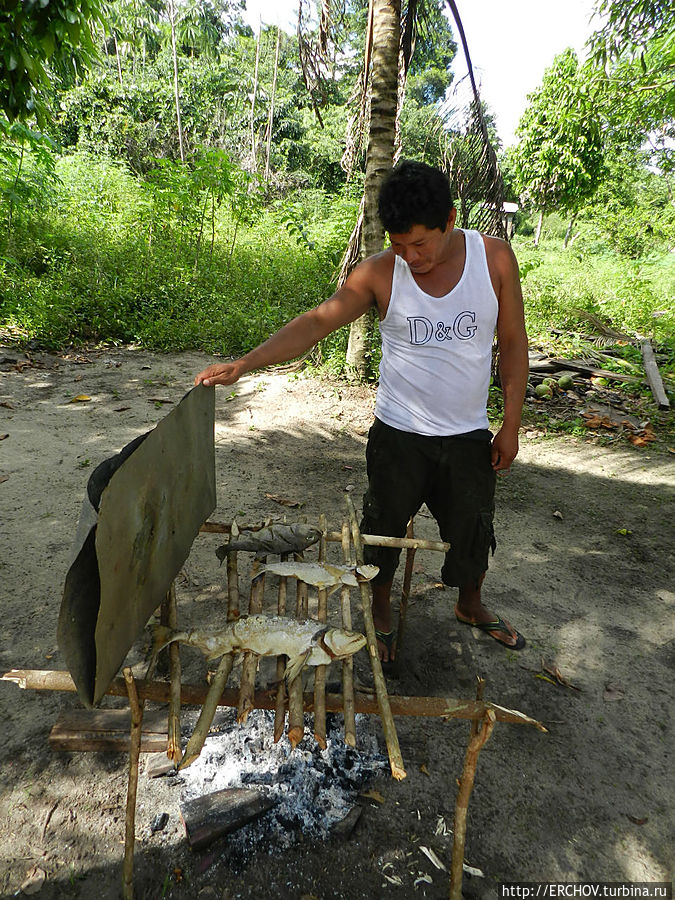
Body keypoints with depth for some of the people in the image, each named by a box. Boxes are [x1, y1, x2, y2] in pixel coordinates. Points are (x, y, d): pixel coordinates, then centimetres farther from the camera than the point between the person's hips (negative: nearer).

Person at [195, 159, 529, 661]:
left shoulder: (495, 258, -9)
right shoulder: (379, 272, -12)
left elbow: (513, 343, -2)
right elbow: (317, 322, -16)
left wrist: (511, 426, -2)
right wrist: (242, 365, -26)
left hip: (468, 436, 2)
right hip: (398, 433, -1)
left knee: (473, 528, 17)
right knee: (384, 526, 12)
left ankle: (471, 606, 48)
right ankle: (382, 614, 41)